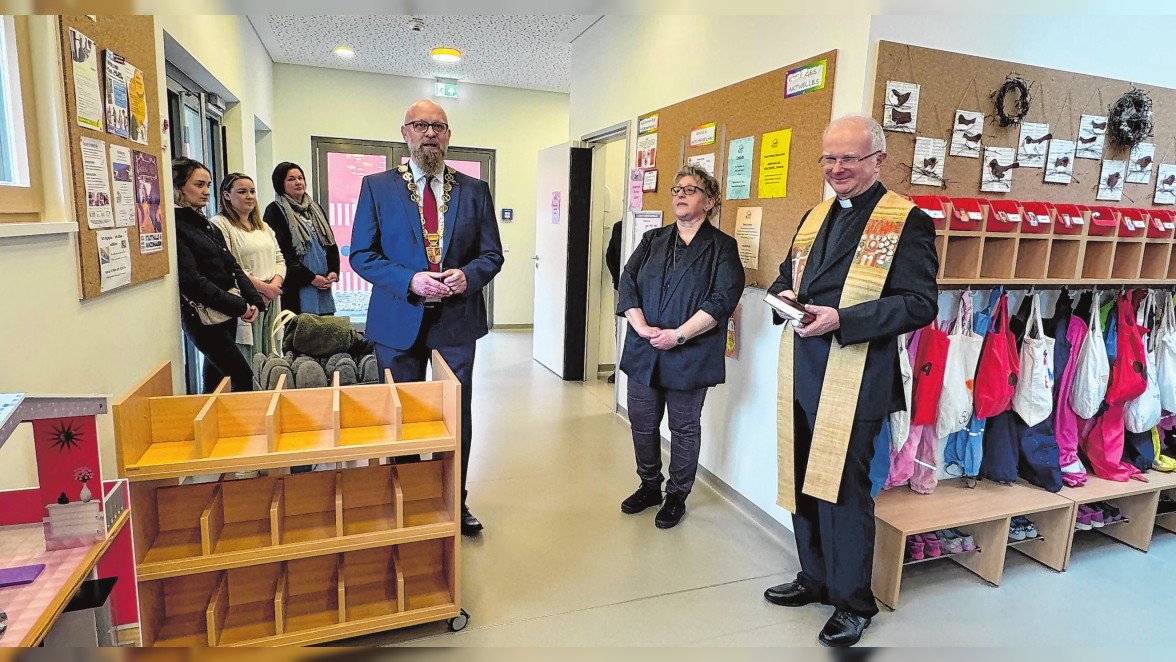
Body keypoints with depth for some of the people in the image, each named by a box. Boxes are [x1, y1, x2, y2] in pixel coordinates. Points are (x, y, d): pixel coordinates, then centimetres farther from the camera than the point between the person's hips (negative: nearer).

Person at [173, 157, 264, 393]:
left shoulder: (207, 225, 16)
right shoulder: (175, 227, -11)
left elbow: (232, 266, 15)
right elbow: (191, 281, -17)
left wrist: (253, 301, 0)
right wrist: (239, 306, -15)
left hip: (226, 315, 8)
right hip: (203, 318, -8)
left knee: (216, 380, 14)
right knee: (243, 378, -10)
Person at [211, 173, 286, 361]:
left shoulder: (263, 226, 21)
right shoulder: (219, 224, -4)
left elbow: (279, 259, 16)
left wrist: (274, 285, -3)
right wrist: (262, 286, -15)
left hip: (270, 302, 7)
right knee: (245, 363, -7)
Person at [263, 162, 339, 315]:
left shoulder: (315, 208, 19)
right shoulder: (275, 211, 0)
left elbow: (331, 243, 17)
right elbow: (281, 253, -9)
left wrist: (333, 271, 0)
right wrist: (311, 278, -14)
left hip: (323, 284, 6)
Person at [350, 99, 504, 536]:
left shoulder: (474, 191, 6)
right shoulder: (377, 187, 2)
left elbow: (492, 254, 6)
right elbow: (361, 254, -2)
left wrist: (467, 275, -16)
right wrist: (410, 280, -17)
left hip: (457, 319, 1)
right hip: (399, 321, -1)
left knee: (458, 418, 10)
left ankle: (456, 503, 27)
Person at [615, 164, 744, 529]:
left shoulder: (722, 247, -1)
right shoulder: (653, 240, 12)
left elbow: (723, 300, -13)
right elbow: (628, 283, 2)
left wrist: (679, 334, -20)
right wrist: (641, 326, -14)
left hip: (690, 356, -4)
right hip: (644, 351, 4)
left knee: (684, 429, 9)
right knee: (642, 423, 12)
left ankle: (677, 496, 28)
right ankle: (649, 486, 34)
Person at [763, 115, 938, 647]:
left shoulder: (907, 221, -6)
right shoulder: (814, 217, 17)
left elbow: (920, 303, -13)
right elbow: (787, 278, 24)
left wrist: (841, 319, -21)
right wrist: (785, 298, 0)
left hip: (854, 379, -7)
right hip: (800, 373, 7)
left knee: (843, 489, 1)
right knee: (803, 482, 16)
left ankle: (852, 602, 23)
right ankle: (815, 579, 35)